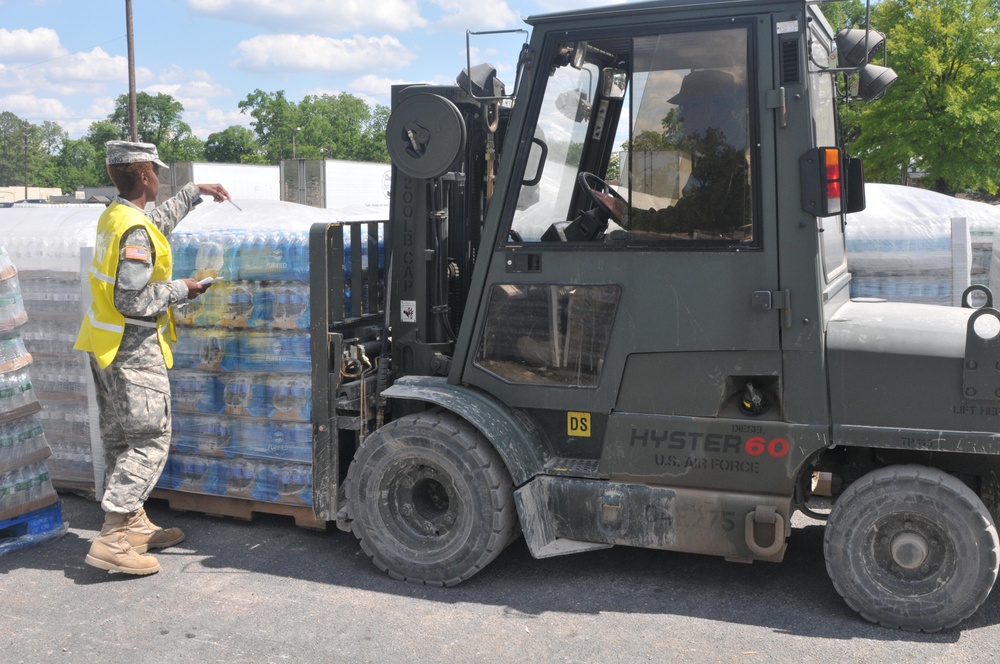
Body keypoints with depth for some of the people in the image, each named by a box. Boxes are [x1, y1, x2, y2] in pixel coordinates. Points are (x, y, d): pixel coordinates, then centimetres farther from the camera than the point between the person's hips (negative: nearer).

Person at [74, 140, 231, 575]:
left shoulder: (114, 216, 9)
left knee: (119, 440, 14)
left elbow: (160, 220, 30)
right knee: (150, 440, -6)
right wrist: (181, 290, -12)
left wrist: (196, 192, 33)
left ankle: (133, 526, 26)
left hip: (107, 347, 10)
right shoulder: (135, 232, -21)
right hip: (134, 350, -10)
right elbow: (132, 299, -24)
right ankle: (113, 540, -7)